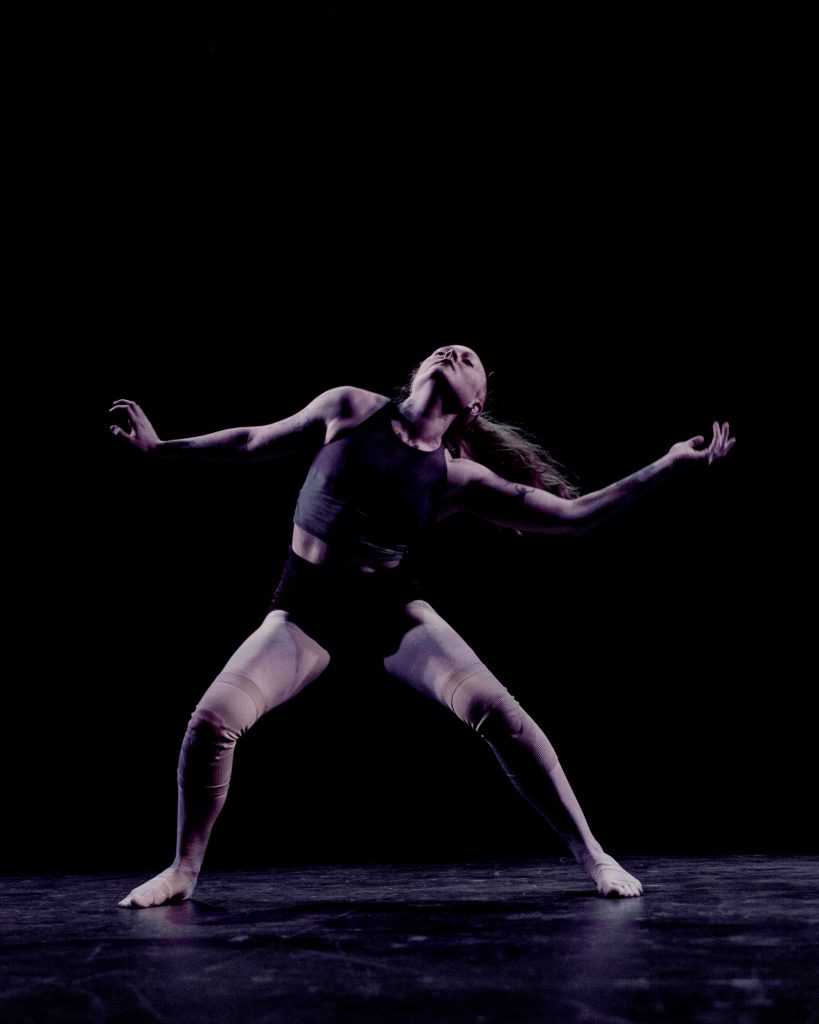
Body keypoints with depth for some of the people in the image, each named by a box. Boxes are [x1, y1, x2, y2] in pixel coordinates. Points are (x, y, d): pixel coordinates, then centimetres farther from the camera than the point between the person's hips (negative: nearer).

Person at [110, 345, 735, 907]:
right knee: (214, 719, -20)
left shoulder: (460, 478, -4)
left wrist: (666, 465, -8)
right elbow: (253, 442, 10)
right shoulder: (349, 408, -2)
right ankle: (184, 871, 3)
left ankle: (591, 854, -9)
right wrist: (159, 446, 10)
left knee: (495, 709, -21)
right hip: (305, 607, 1)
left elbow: (573, 515, -3)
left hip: (391, 606, 0)